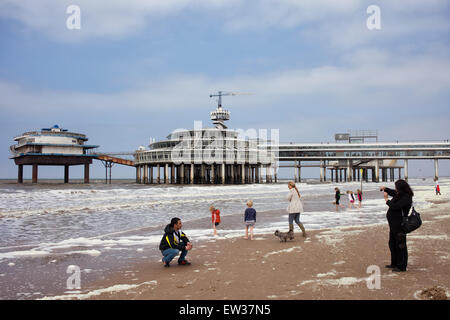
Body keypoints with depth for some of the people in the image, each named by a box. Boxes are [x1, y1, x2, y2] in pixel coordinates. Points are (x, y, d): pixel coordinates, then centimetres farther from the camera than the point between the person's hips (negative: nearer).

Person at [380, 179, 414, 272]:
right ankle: (394, 263, 33)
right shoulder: (399, 194, 8)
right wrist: (385, 188, 15)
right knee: (392, 244, 20)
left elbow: (394, 206, -26)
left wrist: (386, 199, -13)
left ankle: (402, 266, 8)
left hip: (399, 225, -11)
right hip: (394, 224, 11)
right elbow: (392, 192, 31)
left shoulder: (406, 198, -21)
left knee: (400, 245, -2)